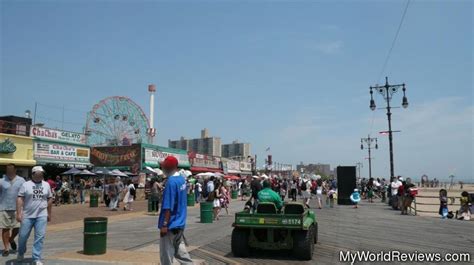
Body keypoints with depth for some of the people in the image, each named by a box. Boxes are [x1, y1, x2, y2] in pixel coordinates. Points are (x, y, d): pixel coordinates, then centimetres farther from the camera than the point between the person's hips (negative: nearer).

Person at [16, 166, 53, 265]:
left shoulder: (46, 185, 8)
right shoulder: (26, 185, -1)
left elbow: (49, 199, 13)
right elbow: (20, 198, -5)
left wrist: (49, 214, 13)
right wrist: (18, 213, -12)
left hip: (42, 216, 2)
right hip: (27, 215, -1)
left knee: (40, 237, -2)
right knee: (23, 236, 8)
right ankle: (21, 253, 37)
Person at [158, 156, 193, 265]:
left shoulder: (171, 181, -20)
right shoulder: (182, 179, 6)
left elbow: (168, 207, -22)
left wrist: (164, 224, -19)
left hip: (171, 225, -9)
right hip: (180, 223, 9)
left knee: (166, 254, 4)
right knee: (180, 250, 16)